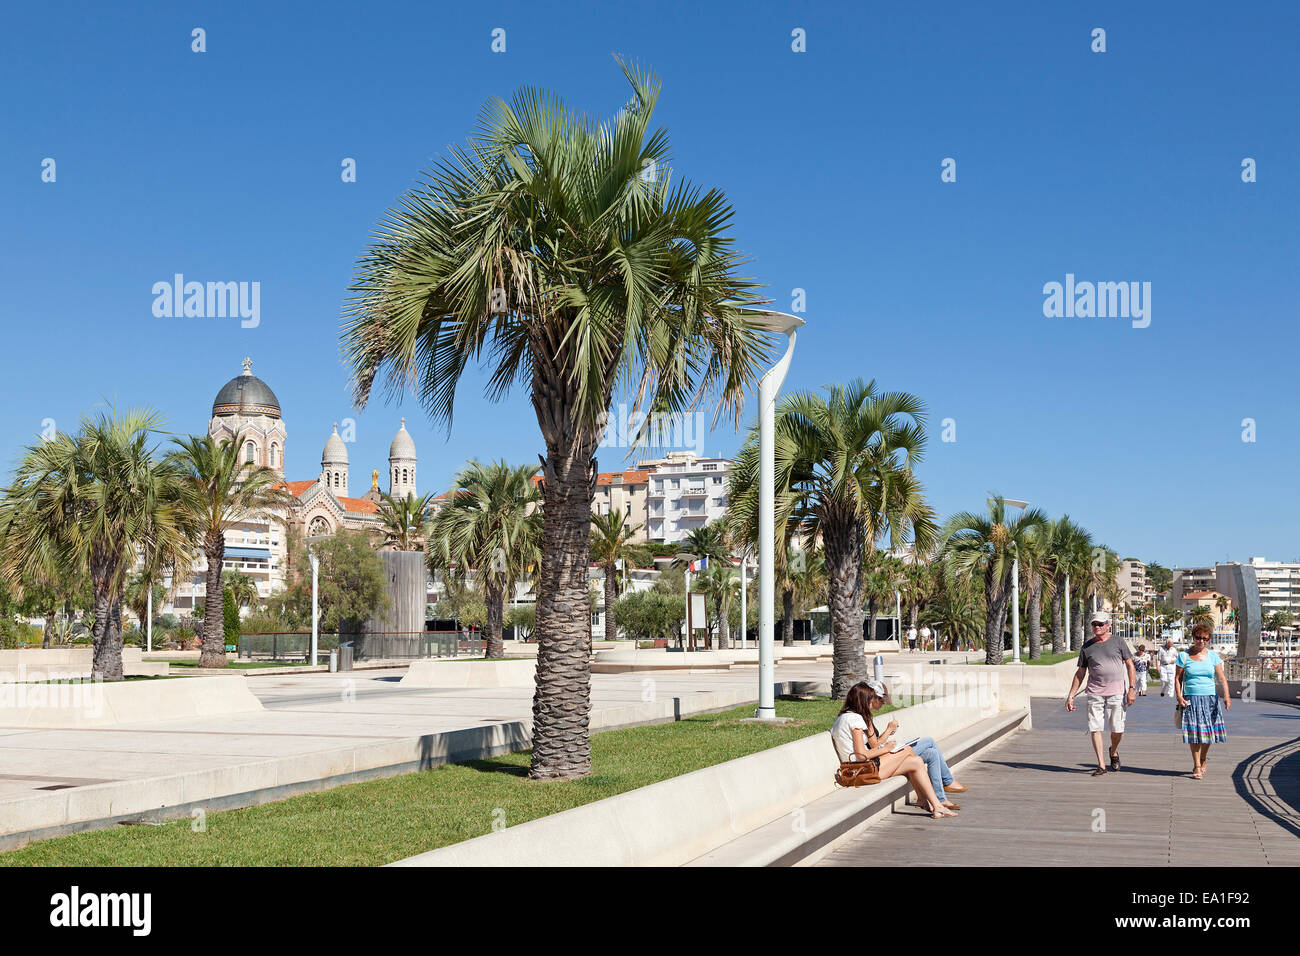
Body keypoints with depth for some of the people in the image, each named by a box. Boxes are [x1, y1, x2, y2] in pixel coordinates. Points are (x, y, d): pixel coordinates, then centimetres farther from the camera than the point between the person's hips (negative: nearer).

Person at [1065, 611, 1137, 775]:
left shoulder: (1118, 643, 5)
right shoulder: (1086, 647, 10)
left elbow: (1130, 665, 6)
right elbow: (1080, 673, 14)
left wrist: (1132, 688, -5)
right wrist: (1071, 696, 9)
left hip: (1116, 692, -1)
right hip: (1095, 692, 1)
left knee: (1117, 729, 0)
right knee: (1095, 728, -6)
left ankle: (1114, 752, 31)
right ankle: (1101, 765, -1)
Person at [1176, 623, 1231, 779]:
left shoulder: (1213, 656, 8)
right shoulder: (1184, 656, 4)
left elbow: (1221, 677, 3)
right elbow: (1178, 678, 5)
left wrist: (1226, 695, -11)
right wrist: (1179, 696, -8)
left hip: (1210, 699, 2)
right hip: (1191, 699, -1)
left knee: (1207, 732, 2)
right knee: (1194, 732, -7)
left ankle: (1203, 762, 24)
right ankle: (1197, 767, -1)